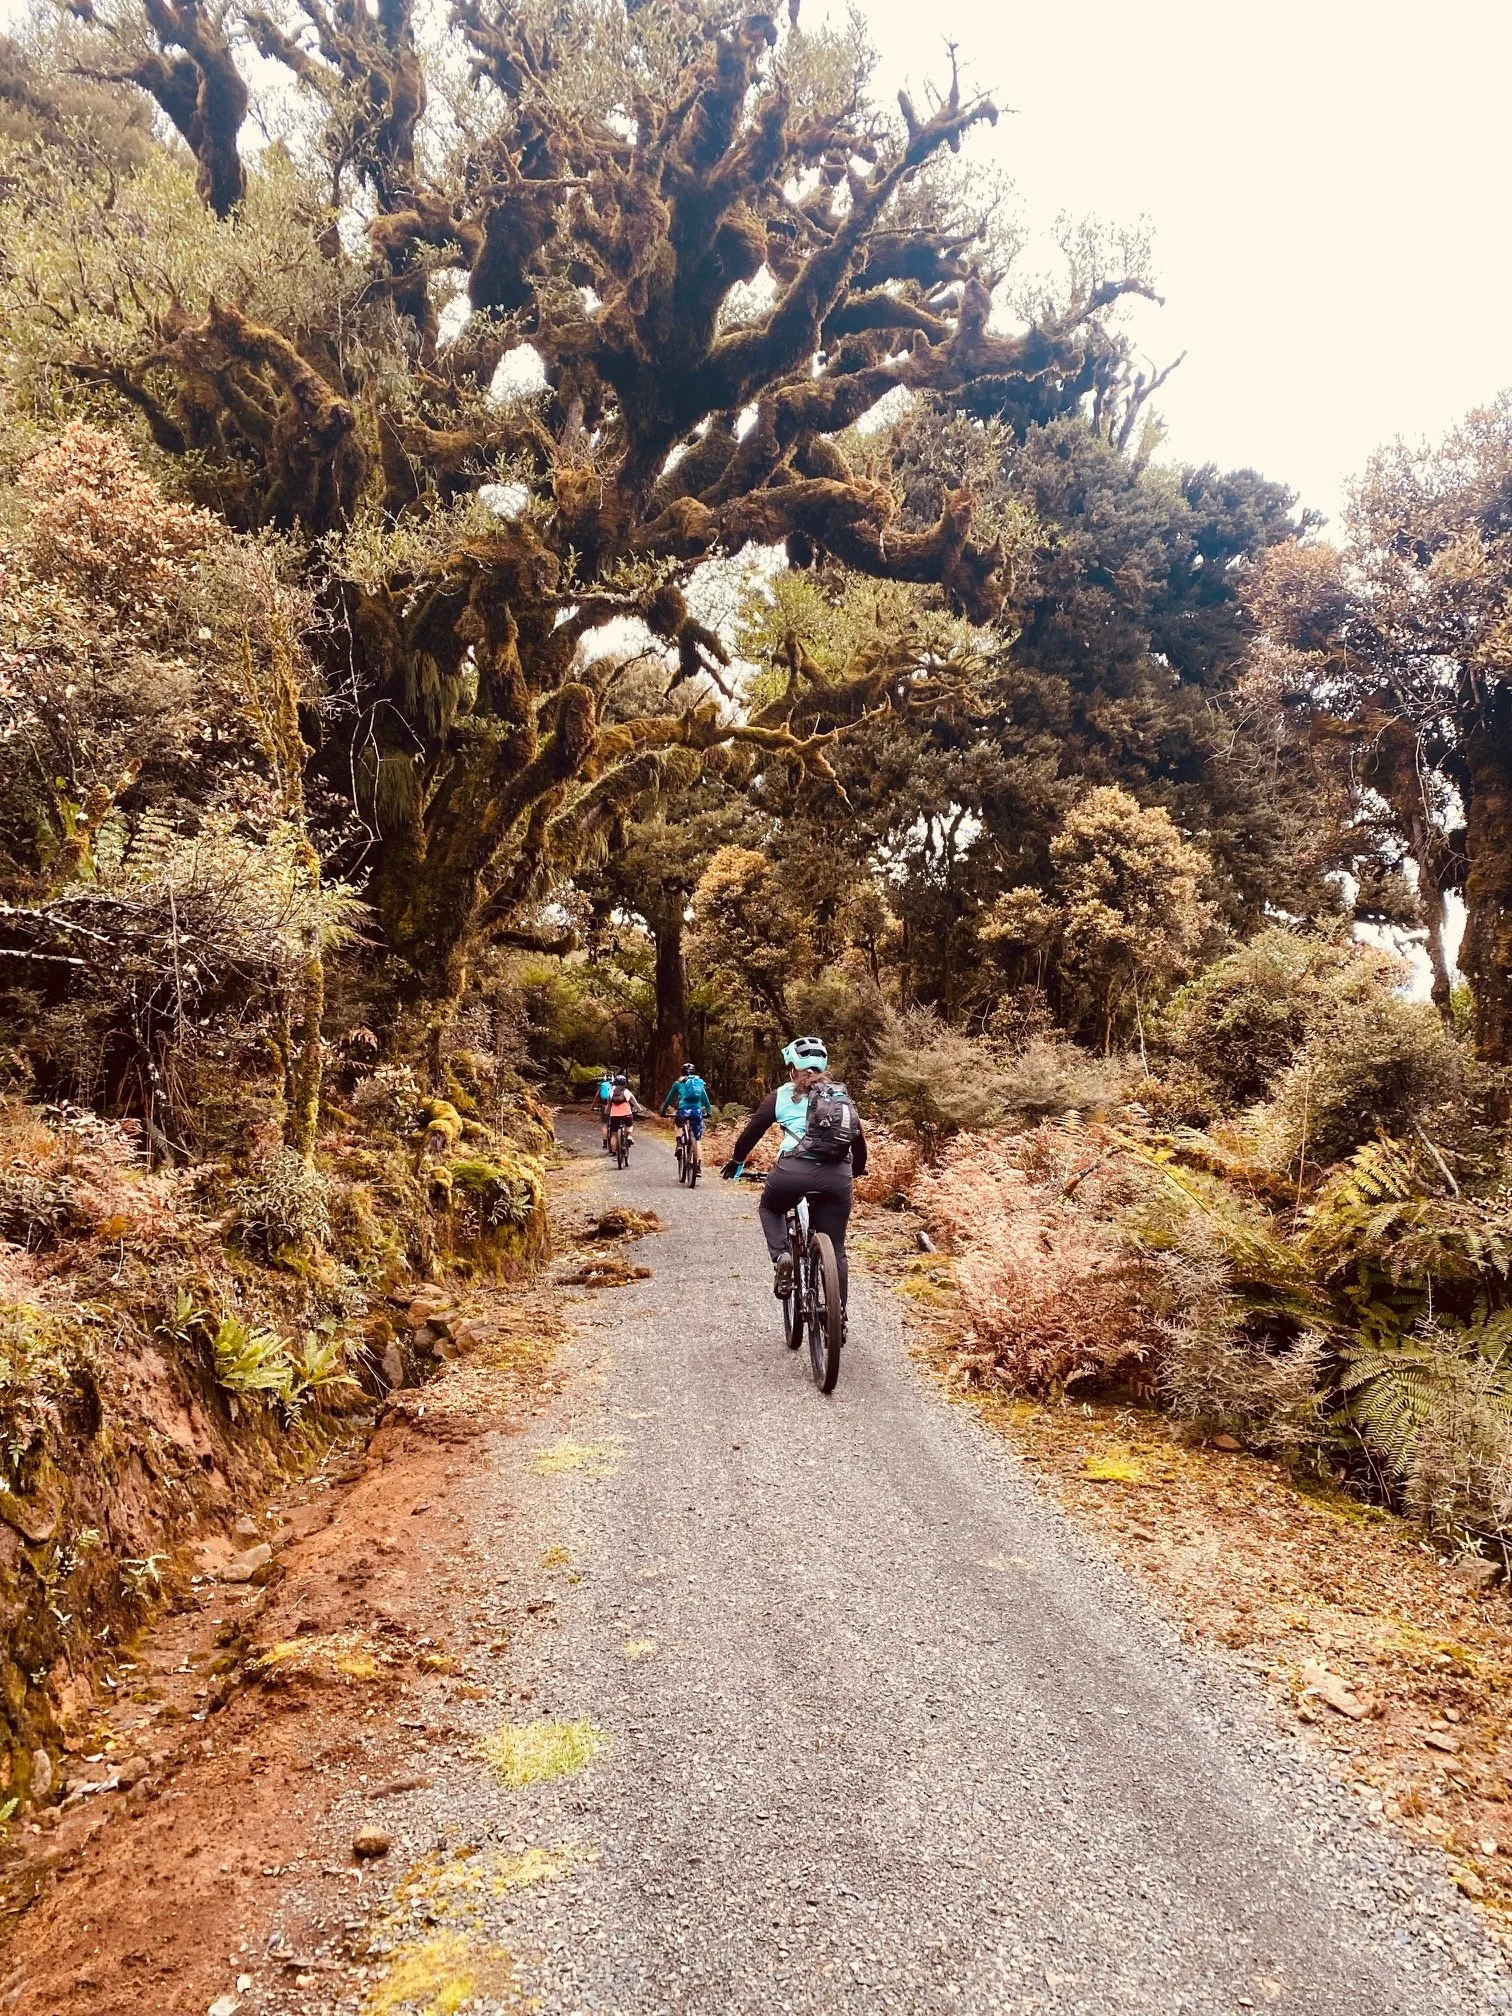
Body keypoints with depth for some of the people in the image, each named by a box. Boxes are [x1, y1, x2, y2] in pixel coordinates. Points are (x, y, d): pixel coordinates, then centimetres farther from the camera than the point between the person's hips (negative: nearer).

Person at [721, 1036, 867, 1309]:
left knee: (770, 1208, 30)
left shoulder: (781, 1095, 14)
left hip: (793, 1170, -2)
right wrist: (858, 1170, 44)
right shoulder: (842, 1095, 20)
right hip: (837, 1176, 2)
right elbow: (859, 1137, 25)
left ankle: (781, 1257, 5)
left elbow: (751, 1131, 19)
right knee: (835, 1249, 15)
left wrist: (735, 1162, 36)